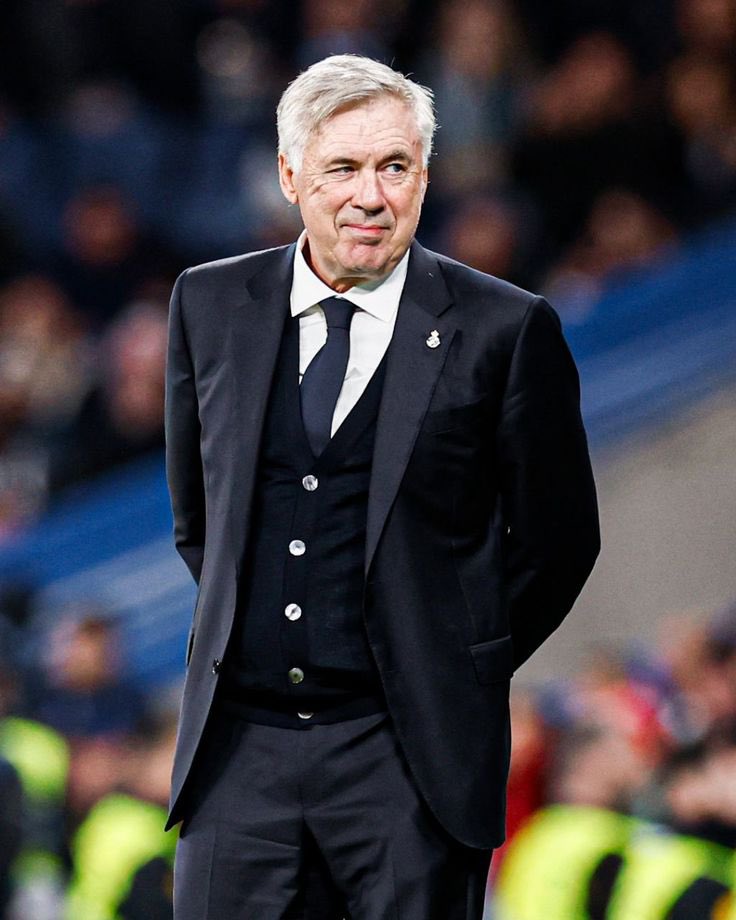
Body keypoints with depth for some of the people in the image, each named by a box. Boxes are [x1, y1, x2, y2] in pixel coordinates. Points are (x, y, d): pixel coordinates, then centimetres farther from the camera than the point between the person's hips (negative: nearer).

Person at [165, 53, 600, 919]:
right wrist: (253, 625, 13)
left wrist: (456, 673, 3)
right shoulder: (213, 305, 7)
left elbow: (556, 539, 3)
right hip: (239, 746, 3)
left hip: (412, 754, -3)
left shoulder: (503, 330, -4)